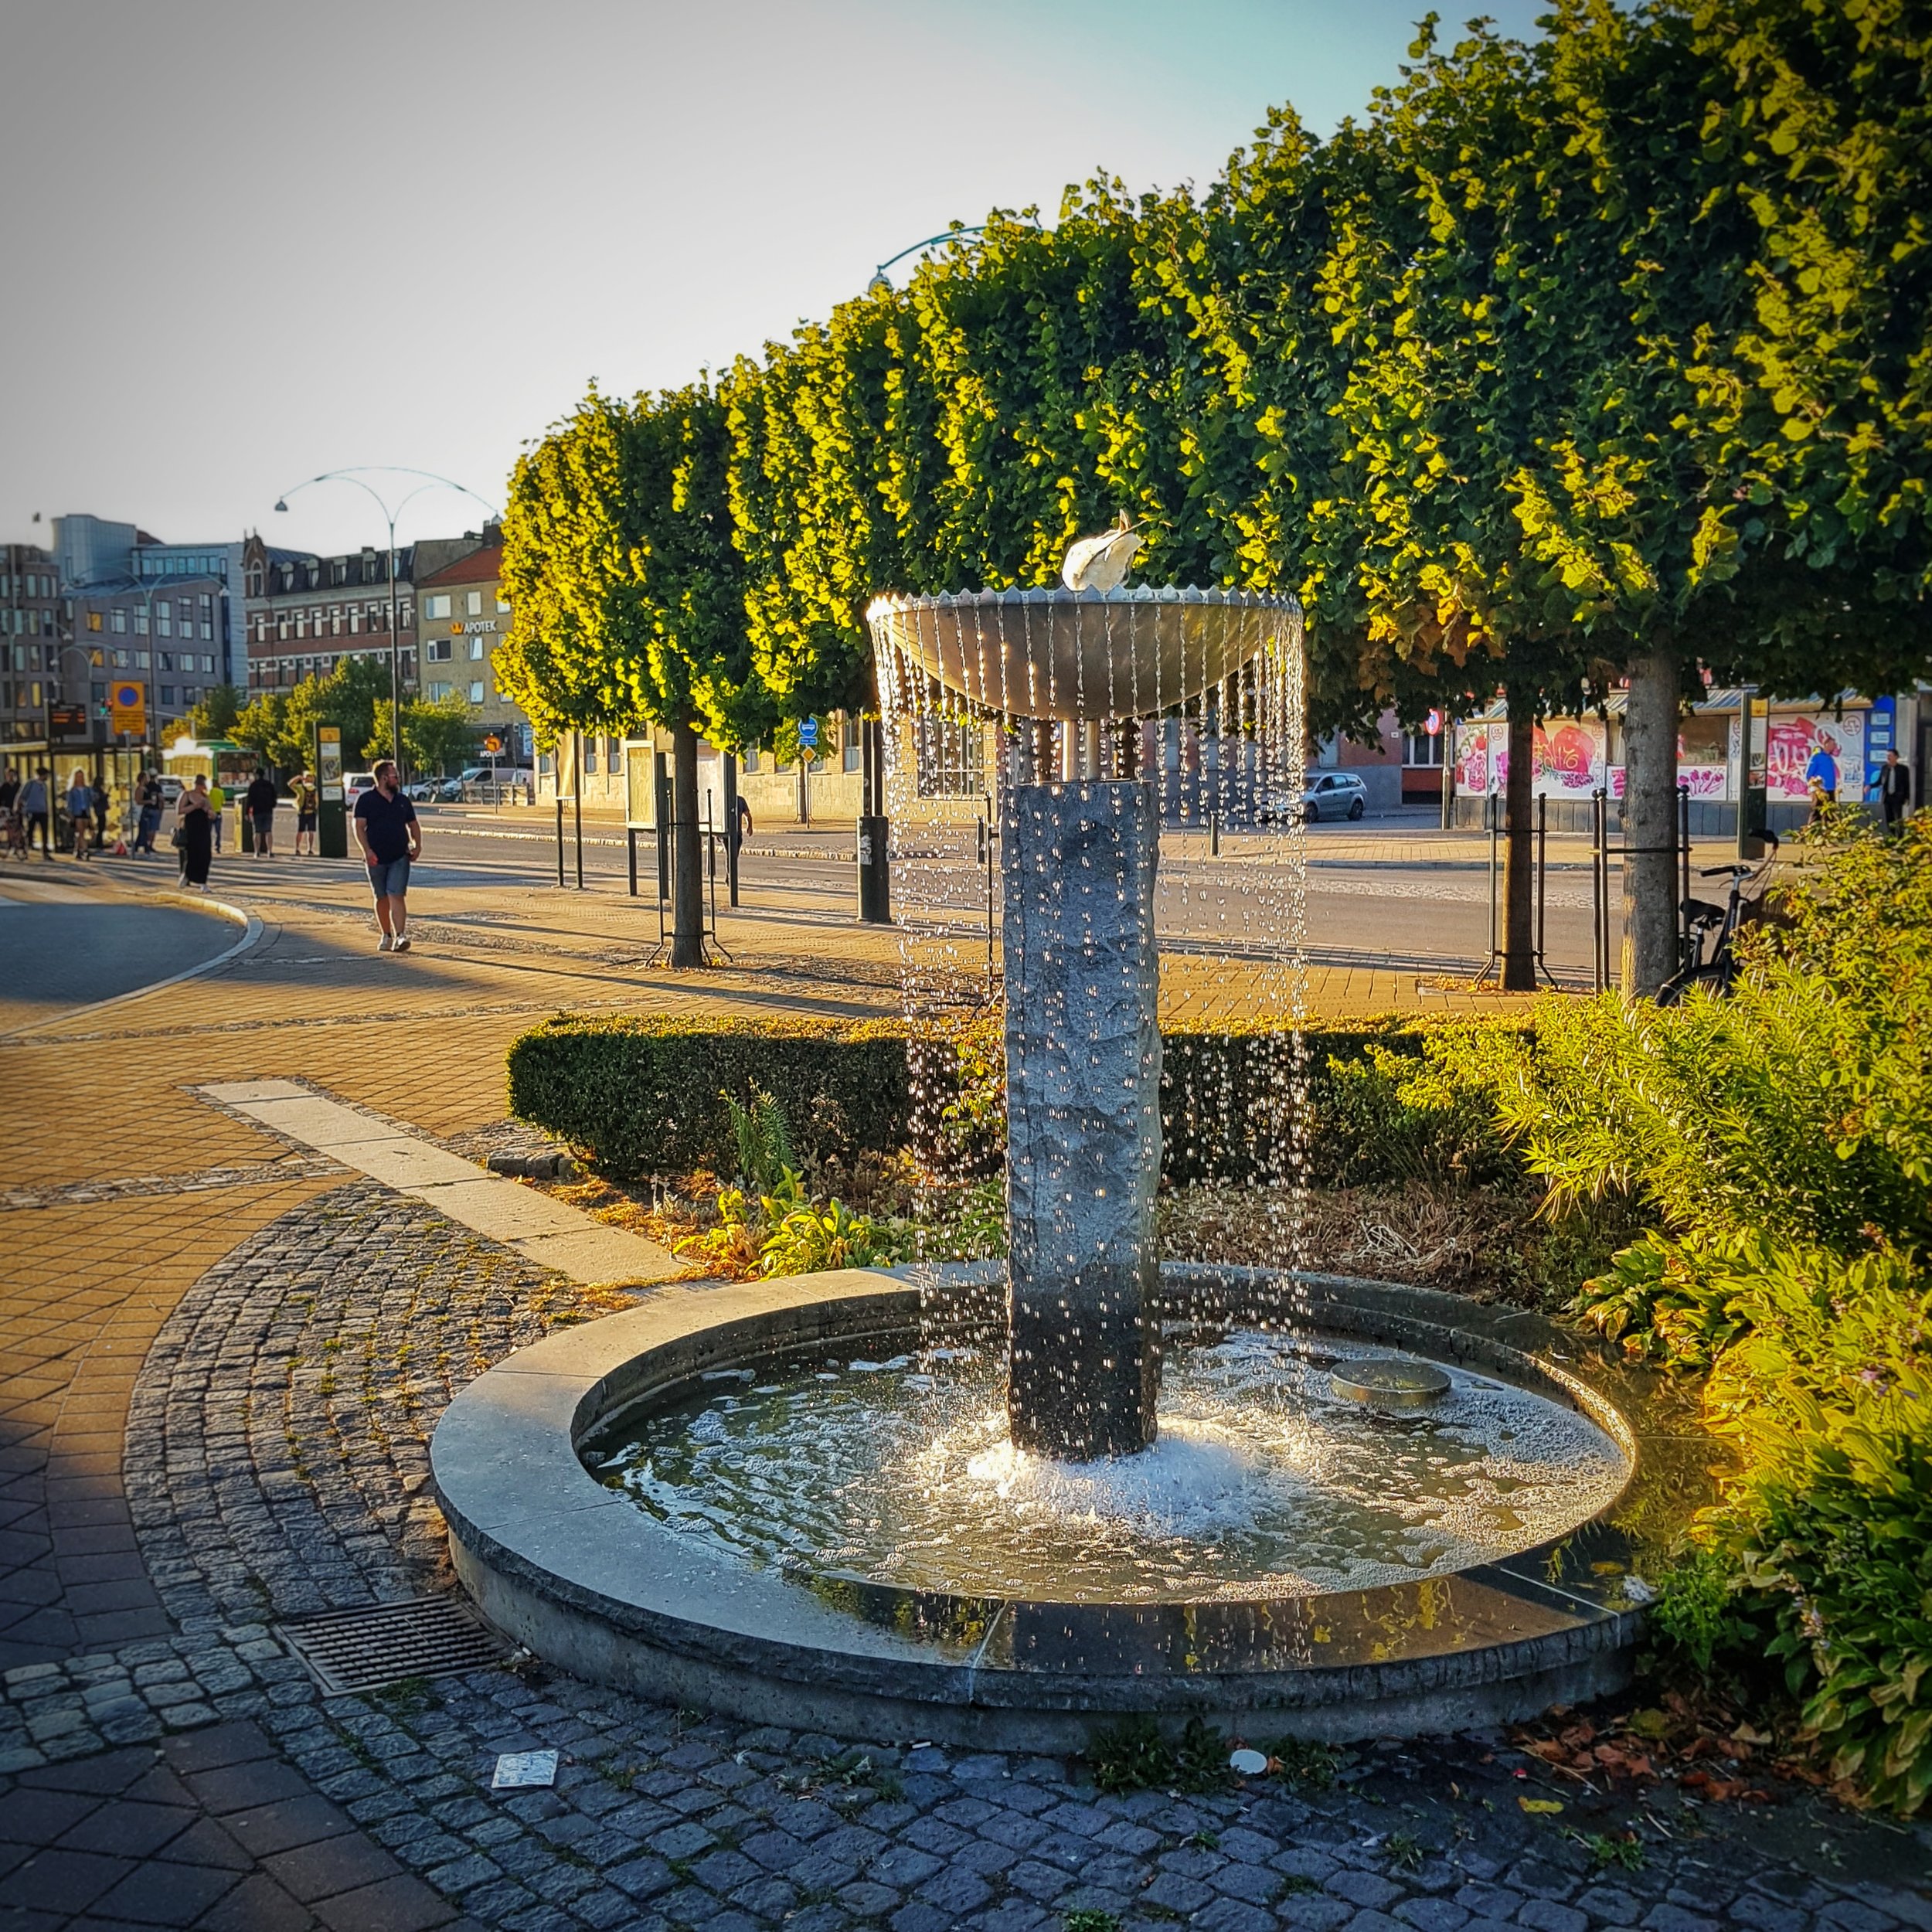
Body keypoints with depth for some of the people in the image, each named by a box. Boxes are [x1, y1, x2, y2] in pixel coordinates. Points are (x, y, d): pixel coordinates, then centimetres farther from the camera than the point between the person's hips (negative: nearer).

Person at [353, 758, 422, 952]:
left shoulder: (402, 800, 11)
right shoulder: (366, 800, -1)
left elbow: (413, 825, 18)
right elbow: (359, 827, -7)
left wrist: (417, 845, 2)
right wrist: (367, 850, -19)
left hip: (400, 857, 1)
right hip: (376, 859, -1)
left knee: (396, 896, -12)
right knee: (381, 898, 9)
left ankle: (400, 936, -20)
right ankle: (386, 936, 21)